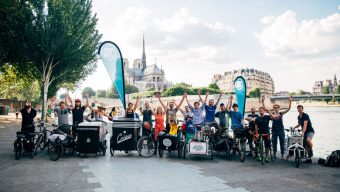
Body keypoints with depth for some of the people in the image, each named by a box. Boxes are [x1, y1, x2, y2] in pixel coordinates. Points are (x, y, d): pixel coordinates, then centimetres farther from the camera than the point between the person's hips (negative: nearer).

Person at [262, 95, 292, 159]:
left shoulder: (281, 113, -1)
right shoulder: (272, 114, -1)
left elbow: (288, 109, -8)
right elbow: (265, 108, -8)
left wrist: (290, 101, -20)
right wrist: (263, 101, -19)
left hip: (281, 130, 0)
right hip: (274, 130, 0)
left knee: (282, 143, 5)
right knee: (274, 143, 9)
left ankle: (282, 155, 15)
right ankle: (274, 154, 26)